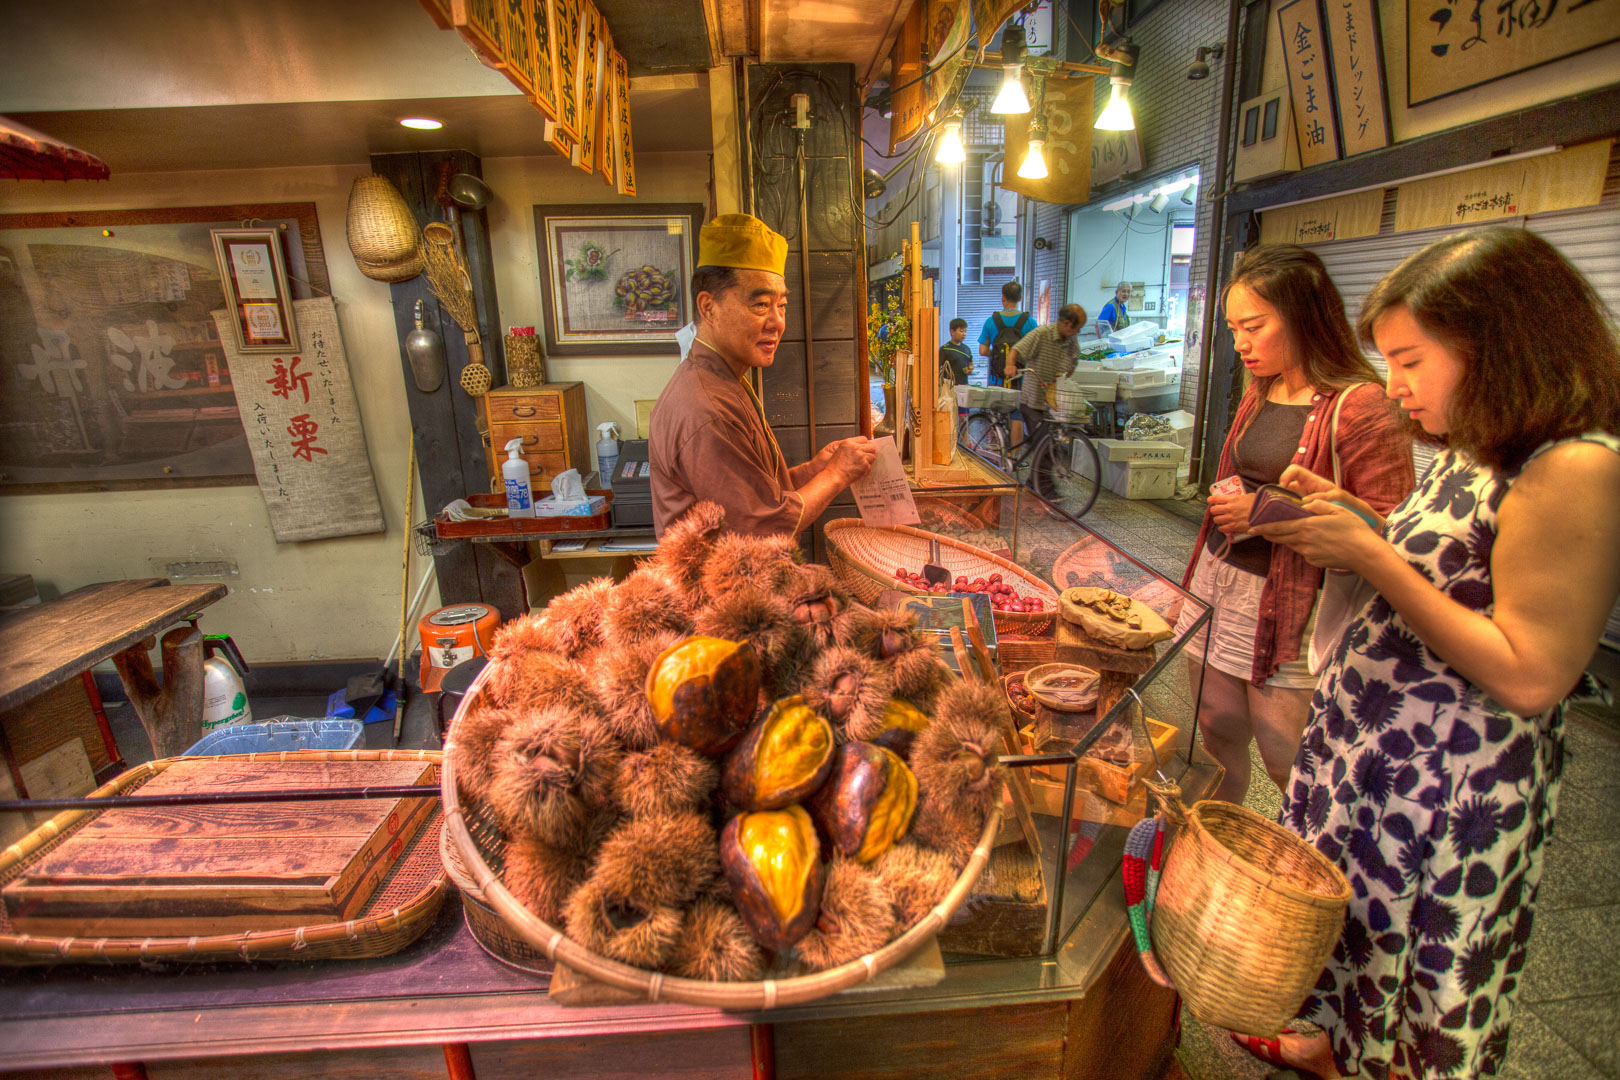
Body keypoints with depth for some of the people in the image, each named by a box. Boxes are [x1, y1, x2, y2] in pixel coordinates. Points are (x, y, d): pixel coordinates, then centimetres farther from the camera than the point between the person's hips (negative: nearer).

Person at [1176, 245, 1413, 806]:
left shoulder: (1359, 407, -15)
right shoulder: (1258, 394, 11)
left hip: (1287, 605, -7)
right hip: (1218, 580, 7)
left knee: (1289, 765, 2)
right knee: (1218, 734, 17)